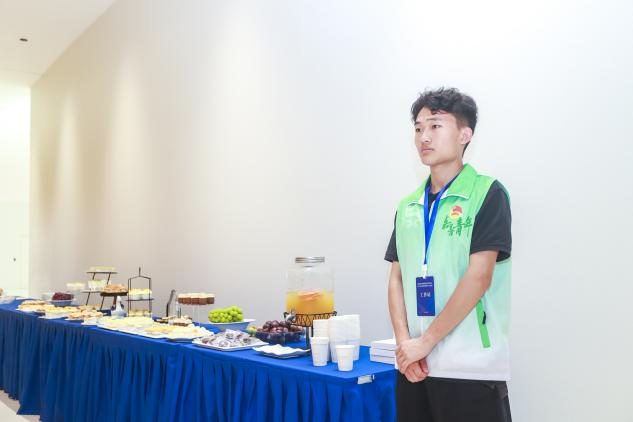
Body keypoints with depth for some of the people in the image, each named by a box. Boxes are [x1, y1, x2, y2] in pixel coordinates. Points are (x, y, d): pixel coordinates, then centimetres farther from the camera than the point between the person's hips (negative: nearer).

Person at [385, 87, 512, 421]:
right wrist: (404, 341, -5)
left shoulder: (488, 193, -6)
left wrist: (425, 341, -12)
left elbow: (479, 277, -13)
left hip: (471, 368, -5)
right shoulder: (407, 206, 10)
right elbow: (397, 279, 8)